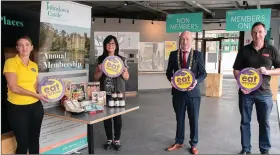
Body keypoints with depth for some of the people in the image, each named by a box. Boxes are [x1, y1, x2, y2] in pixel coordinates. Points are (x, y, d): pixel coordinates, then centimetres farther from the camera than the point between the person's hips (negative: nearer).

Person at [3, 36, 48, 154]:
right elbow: (13, 88, -16)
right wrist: (36, 95, -15)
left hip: (35, 107, 5)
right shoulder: (10, 62, -7)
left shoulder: (34, 65, 10)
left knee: (34, 141, 15)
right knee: (23, 143, 6)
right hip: (17, 108, -5)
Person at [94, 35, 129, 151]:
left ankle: (117, 139, 20)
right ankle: (109, 139, 24)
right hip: (105, 92, 2)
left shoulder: (122, 59, 1)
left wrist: (123, 72, -17)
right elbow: (96, 77, 5)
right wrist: (101, 71, -14)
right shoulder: (101, 59, 4)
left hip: (118, 92, -1)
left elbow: (127, 77, 4)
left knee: (117, 116, 3)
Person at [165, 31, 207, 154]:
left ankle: (193, 144, 25)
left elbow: (203, 73, -1)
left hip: (193, 92, -1)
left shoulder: (198, 54, 0)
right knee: (179, 119, 14)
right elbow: (169, 72, 7)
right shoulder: (173, 54, 4)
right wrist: (172, 79, -14)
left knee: (194, 119, 9)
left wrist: (196, 81, -20)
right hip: (178, 92, 2)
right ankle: (179, 142, 30)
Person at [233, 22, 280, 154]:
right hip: (246, 91, 1)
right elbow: (236, 70, 3)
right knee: (245, 121, 9)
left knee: (264, 122, 10)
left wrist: (267, 71, -15)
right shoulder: (244, 50, 2)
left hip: (264, 93, 0)